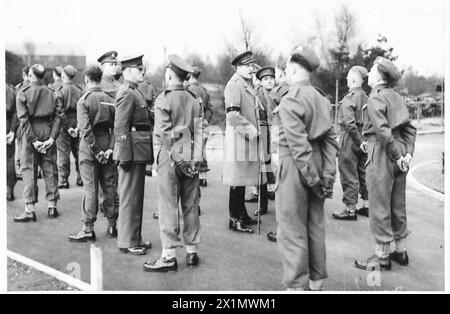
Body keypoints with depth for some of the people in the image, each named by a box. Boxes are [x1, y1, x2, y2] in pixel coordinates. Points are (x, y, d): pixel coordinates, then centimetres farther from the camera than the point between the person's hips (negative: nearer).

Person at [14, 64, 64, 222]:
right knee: (50, 170, 10)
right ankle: (52, 206, 15)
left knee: (29, 170, 1)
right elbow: (58, 115, -3)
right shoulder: (52, 93, 5)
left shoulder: (22, 93, -6)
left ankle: (29, 210, 0)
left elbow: (23, 119, -13)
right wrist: (52, 137, -7)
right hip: (47, 133, 3)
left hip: (30, 134, -3)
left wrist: (33, 140, -12)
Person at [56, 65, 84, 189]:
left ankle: (63, 181, 3)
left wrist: (68, 127, -12)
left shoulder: (60, 91, -9)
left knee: (63, 154, 1)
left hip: (64, 125, -4)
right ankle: (81, 178, 17)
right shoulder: (79, 91, 3)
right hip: (78, 124, 4)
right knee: (79, 153, 11)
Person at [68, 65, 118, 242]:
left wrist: (96, 151, -14)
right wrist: (110, 148, -5)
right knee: (110, 187, 10)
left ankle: (88, 229, 3)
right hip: (107, 145, 5)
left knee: (90, 189, -1)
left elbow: (86, 129, -17)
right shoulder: (110, 100, 6)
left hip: (90, 148, -4)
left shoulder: (84, 101, -8)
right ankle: (112, 226, 17)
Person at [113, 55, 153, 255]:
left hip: (139, 153, 10)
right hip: (133, 153, -10)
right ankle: (127, 242, 6)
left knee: (136, 197, 15)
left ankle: (135, 238, 25)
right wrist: (126, 156, -22)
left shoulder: (134, 92, 18)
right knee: (130, 198, -3)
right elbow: (120, 128, -20)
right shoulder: (126, 94, -14)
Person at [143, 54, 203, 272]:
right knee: (190, 205, 11)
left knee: (168, 206, -1)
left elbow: (163, 133, -12)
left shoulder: (164, 99, -7)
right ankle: (192, 252, 19)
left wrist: (174, 155, -5)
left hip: (170, 156, -5)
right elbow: (199, 130, 4)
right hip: (191, 157, 6)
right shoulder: (194, 99, 9)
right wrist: (195, 158, 3)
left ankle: (169, 256, 2)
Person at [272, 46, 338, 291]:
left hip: (295, 168, -8)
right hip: (315, 165, 8)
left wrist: (313, 178, -16)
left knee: (292, 232, 2)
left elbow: (299, 145, -20)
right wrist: (328, 175, 3)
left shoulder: (289, 101, -15)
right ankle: (316, 282, 28)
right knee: (315, 227, 16)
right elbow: (330, 139, 5)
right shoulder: (320, 98, 9)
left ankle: (297, 286, 9)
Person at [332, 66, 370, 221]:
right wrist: (363, 139, 6)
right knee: (363, 173, 15)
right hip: (363, 137, 8)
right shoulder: (366, 97, 8)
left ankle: (350, 209, 4)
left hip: (350, 138, -8)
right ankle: (366, 206, 23)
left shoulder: (349, 98, -15)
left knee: (349, 175, -1)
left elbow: (350, 123, -22)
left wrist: (358, 141, -18)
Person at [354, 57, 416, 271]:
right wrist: (408, 152, 2)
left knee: (380, 208, 0)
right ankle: (400, 251, 26)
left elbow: (383, 130, -21)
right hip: (398, 153, 8)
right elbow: (410, 129, 10)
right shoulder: (396, 97, 13)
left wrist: (397, 155, -16)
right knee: (398, 206, 16)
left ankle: (382, 257, 7)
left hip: (381, 156, -8)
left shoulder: (375, 98, -11)